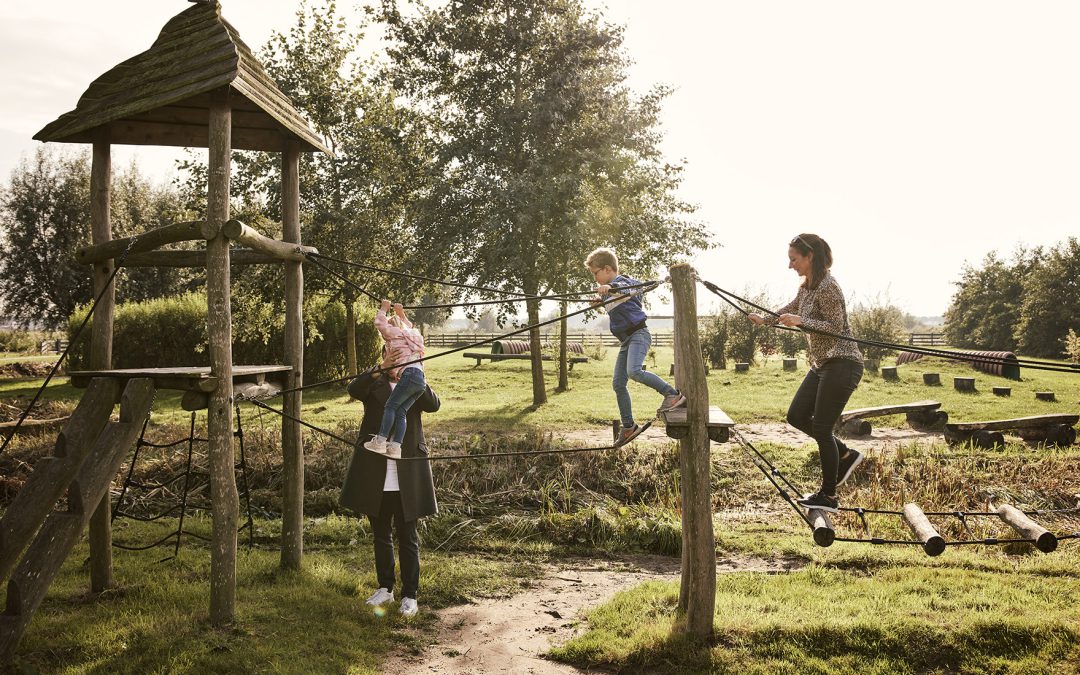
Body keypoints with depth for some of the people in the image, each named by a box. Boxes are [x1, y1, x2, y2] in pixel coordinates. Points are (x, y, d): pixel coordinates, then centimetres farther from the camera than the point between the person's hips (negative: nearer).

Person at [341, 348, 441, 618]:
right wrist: (380, 371, -38)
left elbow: (433, 405, -17)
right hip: (375, 474, 2)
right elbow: (354, 389, -20)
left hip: (407, 474, -1)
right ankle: (385, 588, 29)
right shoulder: (373, 383, 3)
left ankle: (409, 595, 12)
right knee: (381, 535, 15)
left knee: (407, 537, 3)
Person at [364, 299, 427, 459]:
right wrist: (401, 314, 53)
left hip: (409, 375, -7)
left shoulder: (395, 333, 10)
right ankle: (395, 447, -8)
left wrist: (384, 308, 32)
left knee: (391, 406, -7)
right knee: (401, 411, 2)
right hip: (421, 380, 7)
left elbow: (380, 322, 18)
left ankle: (380, 441, -15)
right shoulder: (412, 333, 29)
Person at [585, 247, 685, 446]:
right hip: (626, 340, 10)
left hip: (638, 334, -10)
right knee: (618, 383, 6)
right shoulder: (612, 288, 20)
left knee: (634, 371, -33)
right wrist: (602, 299, 45)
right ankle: (628, 426, 14)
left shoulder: (621, 281, -11)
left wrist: (609, 287, -57)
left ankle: (673, 394, -25)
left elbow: (627, 287, -37)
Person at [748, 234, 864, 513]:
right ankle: (845, 455, 24)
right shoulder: (807, 287, 11)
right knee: (797, 417, 10)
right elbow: (791, 310, 29)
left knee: (821, 428, -5)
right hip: (822, 364, 10)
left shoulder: (827, 286, -17)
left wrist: (800, 321, -26)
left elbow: (836, 328, -21)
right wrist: (765, 320, 33)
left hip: (841, 364, -10)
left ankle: (828, 497, 7)